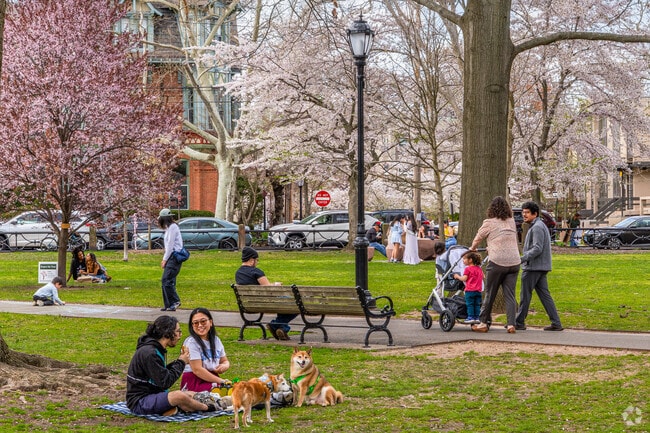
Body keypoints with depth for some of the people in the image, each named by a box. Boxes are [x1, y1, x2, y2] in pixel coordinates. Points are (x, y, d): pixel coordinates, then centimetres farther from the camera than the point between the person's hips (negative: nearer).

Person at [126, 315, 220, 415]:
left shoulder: (157, 349, 11)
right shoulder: (148, 353, -21)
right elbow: (164, 382, -22)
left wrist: (179, 361, 2)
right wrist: (181, 363, -11)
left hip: (153, 395, 10)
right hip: (139, 402, -10)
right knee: (179, 396, -29)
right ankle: (207, 408, -6)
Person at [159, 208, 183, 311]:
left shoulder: (172, 227, -10)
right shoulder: (169, 228, 20)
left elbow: (170, 245, -14)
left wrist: (165, 259, -12)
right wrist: (165, 259, 13)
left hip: (174, 256, -10)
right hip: (171, 257, 10)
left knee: (167, 280, -15)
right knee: (166, 281, 7)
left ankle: (175, 301, -15)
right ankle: (169, 305, 8)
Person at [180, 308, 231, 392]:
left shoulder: (216, 340, 11)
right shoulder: (191, 342, -10)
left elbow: (225, 361, 21)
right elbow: (197, 370, -15)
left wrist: (225, 366, -6)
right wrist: (221, 381, -16)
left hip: (212, 379, 7)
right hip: (193, 382, -7)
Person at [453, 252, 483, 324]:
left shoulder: (468, 269, -9)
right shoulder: (479, 268, 12)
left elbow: (464, 279, -13)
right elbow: (483, 277, 19)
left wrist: (457, 276, 3)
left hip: (470, 290, -6)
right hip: (478, 290, 6)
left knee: (469, 304, 0)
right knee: (477, 304, 9)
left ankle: (470, 317, -3)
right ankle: (477, 317, 8)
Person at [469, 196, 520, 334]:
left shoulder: (489, 223, -2)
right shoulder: (512, 222, 12)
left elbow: (478, 238, 11)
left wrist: (472, 248, 34)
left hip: (497, 262, -4)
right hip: (514, 262, 4)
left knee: (490, 294, 7)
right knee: (510, 294, 6)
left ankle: (483, 323, 14)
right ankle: (511, 324, -1)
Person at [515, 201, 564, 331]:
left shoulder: (537, 227, -13)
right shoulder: (537, 226, 19)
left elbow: (537, 249, -22)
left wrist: (522, 258, -26)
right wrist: (524, 259, 19)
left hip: (533, 267, -10)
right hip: (541, 267, 10)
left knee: (525, 295, -1)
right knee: (544, 295, 7)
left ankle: (519, 322, 6)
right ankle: (556, 323, 4)